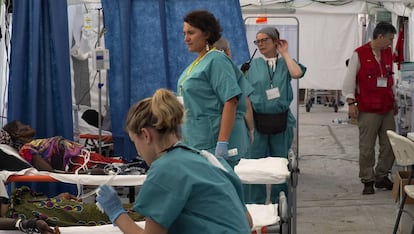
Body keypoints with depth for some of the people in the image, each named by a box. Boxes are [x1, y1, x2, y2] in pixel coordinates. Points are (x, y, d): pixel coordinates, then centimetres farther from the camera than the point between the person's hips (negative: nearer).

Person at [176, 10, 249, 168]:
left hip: (213, 146, -9)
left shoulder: (216, 60, -12)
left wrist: (222, 143, -25)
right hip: (196, 143, 9)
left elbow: (231, 101, -20)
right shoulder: (197, 62, 15)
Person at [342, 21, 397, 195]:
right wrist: (351, 102, -11)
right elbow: (349, 80, -6)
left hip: (387, 109, 6)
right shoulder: (359, 54, -7)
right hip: (368, 109, -6)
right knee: (367, 148, -1)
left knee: (390, 146, 7)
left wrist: (393, 100, 20)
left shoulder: (388, 53, 12)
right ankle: (367, 181, 9)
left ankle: (382, 177, 20)